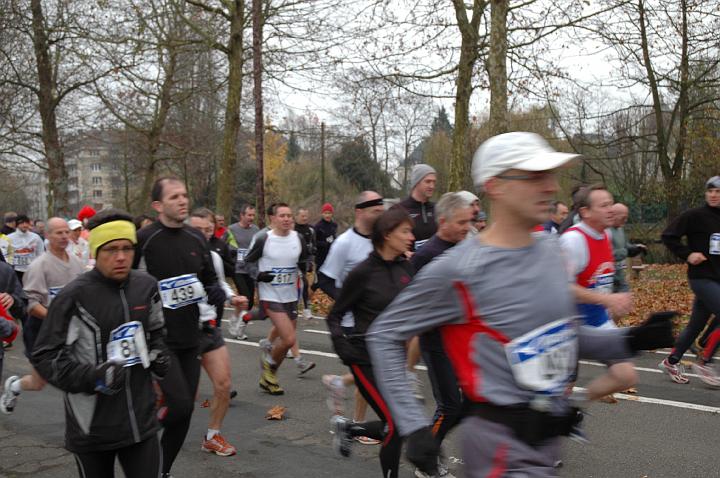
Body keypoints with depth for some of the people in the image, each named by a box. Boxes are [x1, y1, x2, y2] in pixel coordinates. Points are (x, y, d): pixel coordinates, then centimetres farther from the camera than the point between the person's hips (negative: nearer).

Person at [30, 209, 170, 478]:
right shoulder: (75, 296, -13)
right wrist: (91, 377, -20)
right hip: (92, 427, -3)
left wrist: (158, 355, 3)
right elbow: (44, 356, -9)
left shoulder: (146, 286, 3)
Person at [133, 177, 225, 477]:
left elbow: (210, 281, 18)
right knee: (179, 405, -16)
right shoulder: (143, 240, -11)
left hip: (190, 339, 6)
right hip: (158, 340, -6)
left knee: (186, 411, 10)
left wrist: (216, 294, -2)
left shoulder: (196, 240, 8)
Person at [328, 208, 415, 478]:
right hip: (365, 357, -6)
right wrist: (341, 344, -18)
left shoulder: (406, 268, 1)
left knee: (394, 425, 9)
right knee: (396, 425, -7)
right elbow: (335, 315, -5)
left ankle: (347, 428, 33)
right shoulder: (363, 272, -14)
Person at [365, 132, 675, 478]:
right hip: (503, 448, -7)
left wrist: (628, 341, -1)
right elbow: (383, 335, -10)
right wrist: (414, 426, -15)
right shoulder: (457, 270, -18)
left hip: (549, 437, 7)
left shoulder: (550, 248, 4)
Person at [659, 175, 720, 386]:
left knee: (696, 325, 12)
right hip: (702, 278, -7)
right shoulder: (695, 216, -10)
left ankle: (671, 362, 25)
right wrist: (687, 255, -15)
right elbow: (668, 236, -8)